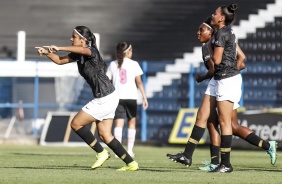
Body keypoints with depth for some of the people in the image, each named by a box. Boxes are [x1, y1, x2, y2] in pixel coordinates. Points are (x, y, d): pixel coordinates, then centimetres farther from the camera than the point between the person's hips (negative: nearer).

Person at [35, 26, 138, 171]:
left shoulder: (92, 52, -17)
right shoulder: (78, 55, 10)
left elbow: (84, 50, -41)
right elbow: (60, 61, 16)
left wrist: (59, 48, -48)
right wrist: (47, 53, -3)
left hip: (105, 99, -10)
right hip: (103, 99, 10)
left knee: (76, 124, -5)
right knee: (105, 136, 10)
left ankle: (101, 152, 3)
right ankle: (131, 163, 12)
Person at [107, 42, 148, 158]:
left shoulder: (113, 65, 7)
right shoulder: (133, 64, 1)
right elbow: (139, 82, -2)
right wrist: (144, 97, 1)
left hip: (117, 97, 1)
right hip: (131, 97, -1)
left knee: (118, 123, -4)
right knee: (132, 122, 12)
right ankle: (130, 149, 7)